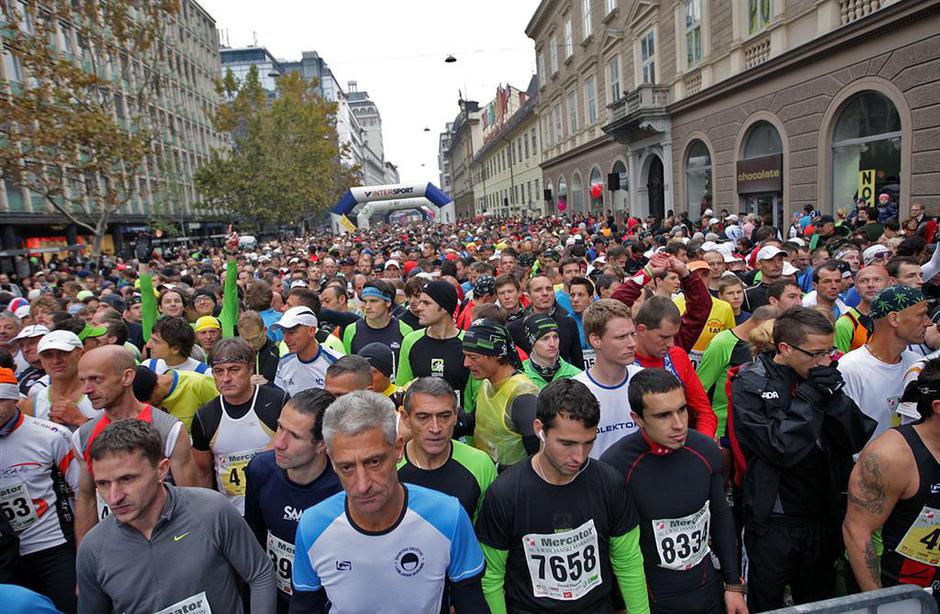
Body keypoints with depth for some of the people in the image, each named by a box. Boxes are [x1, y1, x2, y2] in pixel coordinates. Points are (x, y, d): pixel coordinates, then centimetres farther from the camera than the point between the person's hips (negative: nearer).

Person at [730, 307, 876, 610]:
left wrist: (833, 395, -17)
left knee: (818, 602, 24)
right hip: (773, 522, -5)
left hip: (824, 516, 5)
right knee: (767, 605, 13)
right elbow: (781, 449, -24)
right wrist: (810, 396, -24)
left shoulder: (821, 378, 0)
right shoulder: (750, 384, -15)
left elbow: (855, 441, -5)